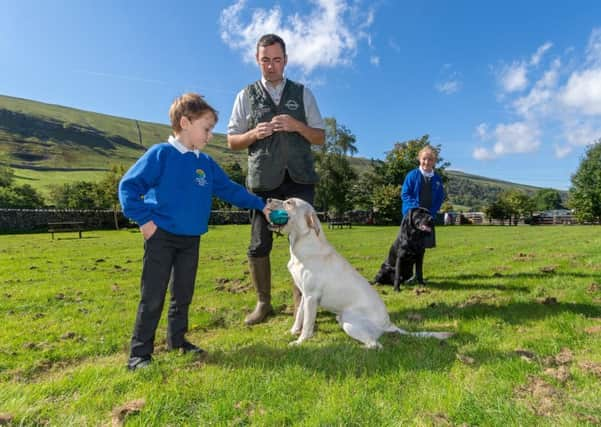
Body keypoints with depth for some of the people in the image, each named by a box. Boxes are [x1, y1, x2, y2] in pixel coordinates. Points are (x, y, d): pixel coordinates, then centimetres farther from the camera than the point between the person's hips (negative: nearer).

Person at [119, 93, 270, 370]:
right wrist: (144, 220, -14)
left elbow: (230, 190, 15)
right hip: (161, 237, -6)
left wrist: (260, 206, 14)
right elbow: (129, 185, -10)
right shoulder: (161, 154, -9)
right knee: (152, 297, 0)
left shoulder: (206, 164, 9)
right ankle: (140, 353, 14)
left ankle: (177, 339, 33)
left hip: (191, 239, 6)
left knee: (183, 294, 16)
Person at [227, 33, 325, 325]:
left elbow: (320, 137, 10)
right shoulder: (246, 96, 10)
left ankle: (301, 303, 13)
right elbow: (232, 141, 9)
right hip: (263, 181, 0)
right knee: (259, 245, 2)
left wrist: (297, 126, -9)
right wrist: (254, 133, -11)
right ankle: (263, 303, 19)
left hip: (299, 179, 0)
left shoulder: (302, 93, 11)